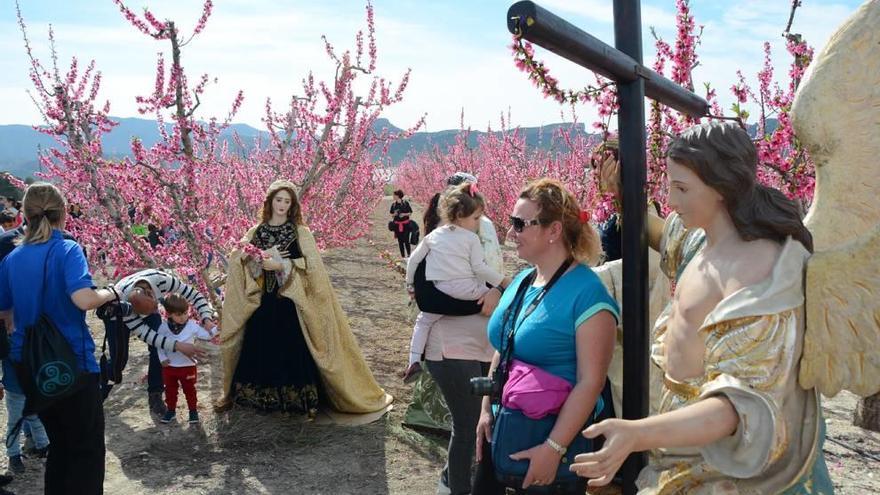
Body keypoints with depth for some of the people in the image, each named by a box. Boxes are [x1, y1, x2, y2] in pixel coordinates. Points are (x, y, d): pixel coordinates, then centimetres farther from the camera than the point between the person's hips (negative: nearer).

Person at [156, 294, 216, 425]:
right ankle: (171, 410, 34)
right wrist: (163, 358, -6)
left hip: (188, 366, -1)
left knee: (189, 390, 11)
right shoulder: (164, 327, -9)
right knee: (170, 390, 17)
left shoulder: (192, 326, -11)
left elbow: (206, 335, -6)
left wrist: (215, 329, -23)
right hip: (169, 367, 2)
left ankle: (193, 411, 26)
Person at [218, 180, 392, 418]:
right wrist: (262, 257, -18)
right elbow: (237, 258, -2)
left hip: (291, 303, -3)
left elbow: (312, 266, -9)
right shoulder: (256, 232, 9)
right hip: (263, 303, 3)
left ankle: (300, 398, 8)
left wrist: (282, 266, -19)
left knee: (294, 351, -3)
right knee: (258, 351, 8)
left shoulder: (301, 233, 0)